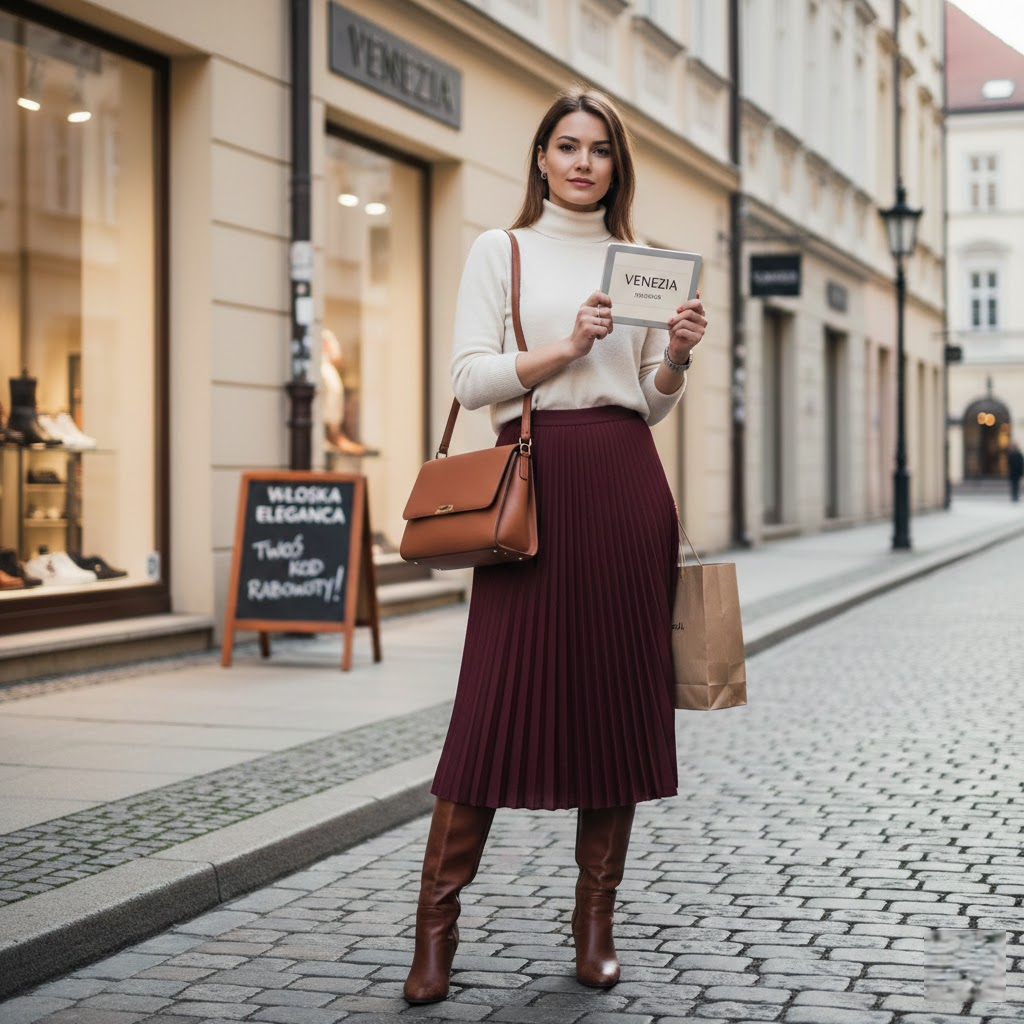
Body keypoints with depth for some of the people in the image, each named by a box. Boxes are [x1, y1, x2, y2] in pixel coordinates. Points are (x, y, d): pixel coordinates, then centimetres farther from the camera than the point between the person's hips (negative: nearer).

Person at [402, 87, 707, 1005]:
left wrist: (676, 355, -2)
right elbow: (470, 378, -3)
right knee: (503, 696, -8)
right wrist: (564, 348, -15)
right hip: (535, 480, -4)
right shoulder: (501, 251, 8)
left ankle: (596, 918, 11)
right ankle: (438, 920, 1)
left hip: (627, 486, 4)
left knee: (620, 694, 2)